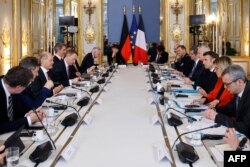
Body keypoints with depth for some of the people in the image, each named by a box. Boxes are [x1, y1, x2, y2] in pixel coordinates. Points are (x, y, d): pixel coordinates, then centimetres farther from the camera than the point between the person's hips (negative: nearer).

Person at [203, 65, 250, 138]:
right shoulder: (239, 91, -3)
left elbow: (244, 127, -29)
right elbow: (230, 108, 14)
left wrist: (217, 117, -21)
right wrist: (214, 110, -5)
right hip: (238, 133, 7)